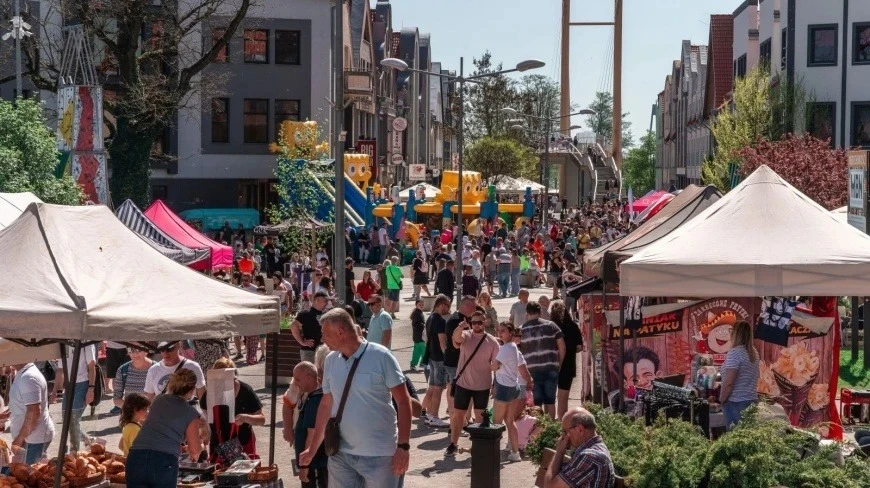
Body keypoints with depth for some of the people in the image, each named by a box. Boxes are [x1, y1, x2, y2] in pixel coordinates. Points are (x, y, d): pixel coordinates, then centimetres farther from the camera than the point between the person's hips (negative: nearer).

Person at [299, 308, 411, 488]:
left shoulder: (380, 356, -11)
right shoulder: (331, 360, 5)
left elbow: (403, 401, -9)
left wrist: (403, 447, -15)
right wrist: (312, 448, 16)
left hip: (379, 456, -5)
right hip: (341, 454, 5)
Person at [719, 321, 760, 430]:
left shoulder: (735, 352, -14)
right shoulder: (753, 352, 11)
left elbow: (728, 383, -17)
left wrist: (722, 400, -6)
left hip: (736, 402, -8)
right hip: (752, 400, 8)